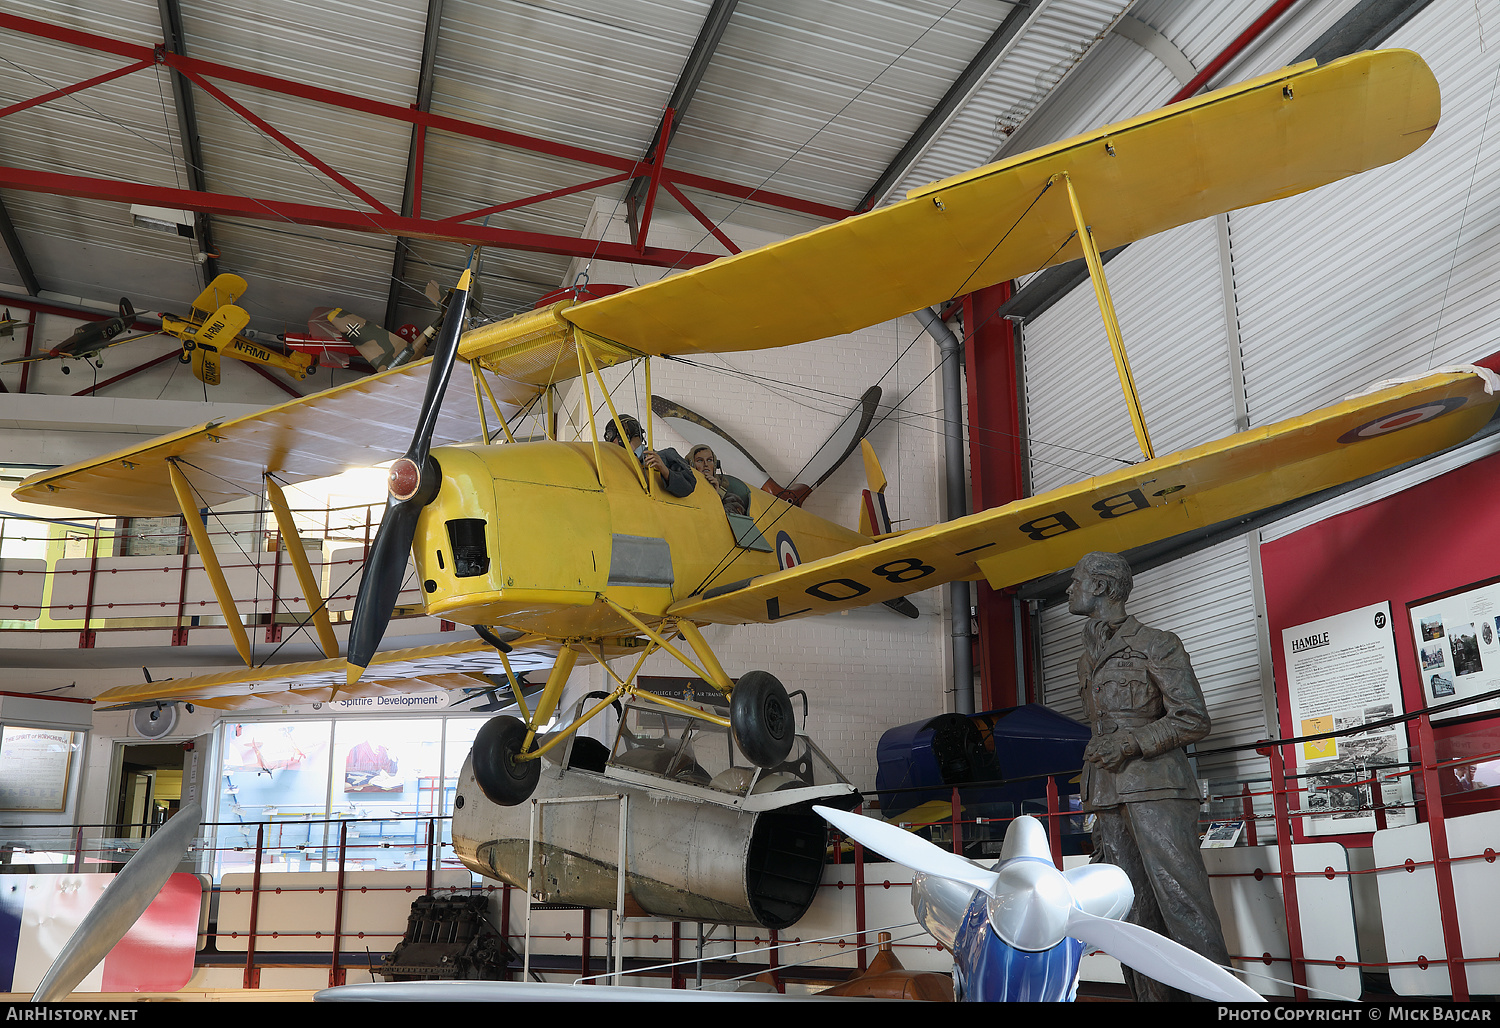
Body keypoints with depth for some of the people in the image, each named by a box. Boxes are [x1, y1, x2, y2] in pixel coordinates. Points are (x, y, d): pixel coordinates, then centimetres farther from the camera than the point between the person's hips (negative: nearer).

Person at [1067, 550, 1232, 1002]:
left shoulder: (1156, 644, 1)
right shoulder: (1087, 661, 23)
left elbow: (1194, 719, -3)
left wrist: (1133, 741, -15)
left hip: (1156, 792, -7)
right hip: (1109, 797, 7)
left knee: (1183, 904, -12)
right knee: (1135, 916, 4)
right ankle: (1153, 997, 7)